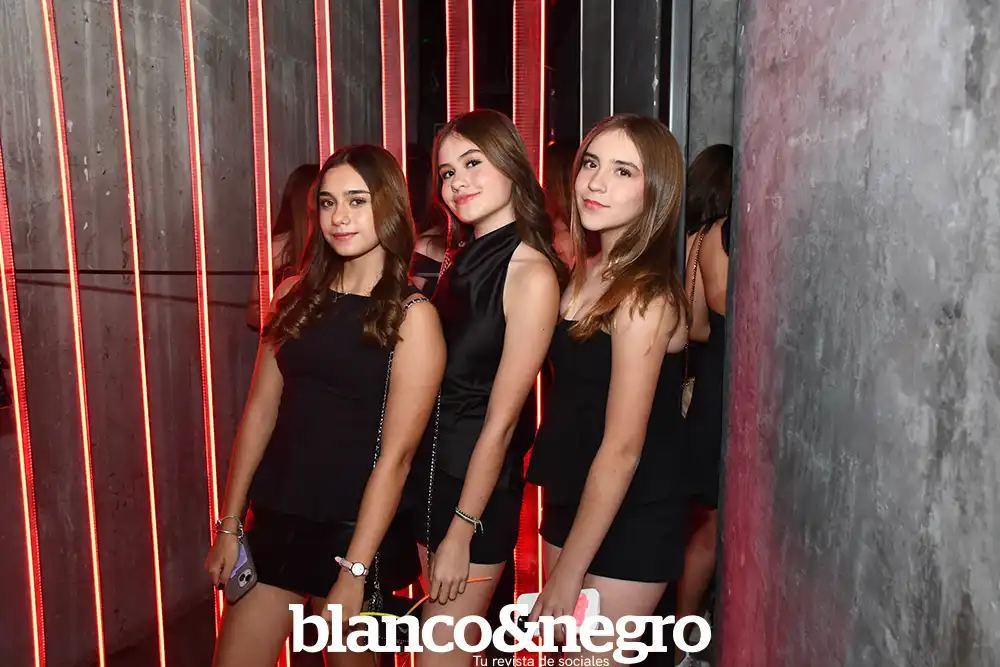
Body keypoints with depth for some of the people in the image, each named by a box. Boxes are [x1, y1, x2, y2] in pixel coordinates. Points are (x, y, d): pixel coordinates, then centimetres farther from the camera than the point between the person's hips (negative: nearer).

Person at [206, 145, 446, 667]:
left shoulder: (412, 315, -11)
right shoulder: (297, 295, 4)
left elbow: (395, 455, -14)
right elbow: (261, 409, 5)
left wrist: (354, 573, -15)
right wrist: (230, 524, 5)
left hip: (352, 530, -4)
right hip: (273, 520, 4)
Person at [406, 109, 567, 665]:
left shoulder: (532, 273, -18)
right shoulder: (459, 261, 6)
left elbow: (501, 421, -18)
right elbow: (439, 382, 9)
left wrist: (461, 534, -14)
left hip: (480, 488, -7)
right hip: (428, 471, 7)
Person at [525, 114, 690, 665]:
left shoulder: (645, 296, -22)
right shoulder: (587, 273, 3)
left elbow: (622, 448, -23)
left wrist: (567, 574, -16)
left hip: (629, 522, -7)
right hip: (571, 502, 8)